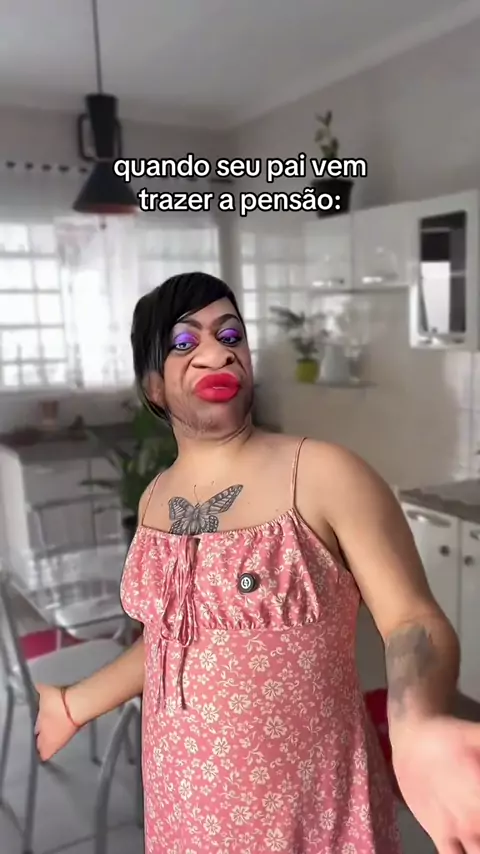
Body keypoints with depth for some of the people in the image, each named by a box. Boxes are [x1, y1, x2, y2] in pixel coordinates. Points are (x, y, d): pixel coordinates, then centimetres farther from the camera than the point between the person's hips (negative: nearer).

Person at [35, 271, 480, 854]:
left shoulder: (326, 475, -16)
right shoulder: (155, 499, 1)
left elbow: (412, 619, -18)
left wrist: (416, 729, -37)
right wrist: (73, 705, 17)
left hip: (306, 806, -4)